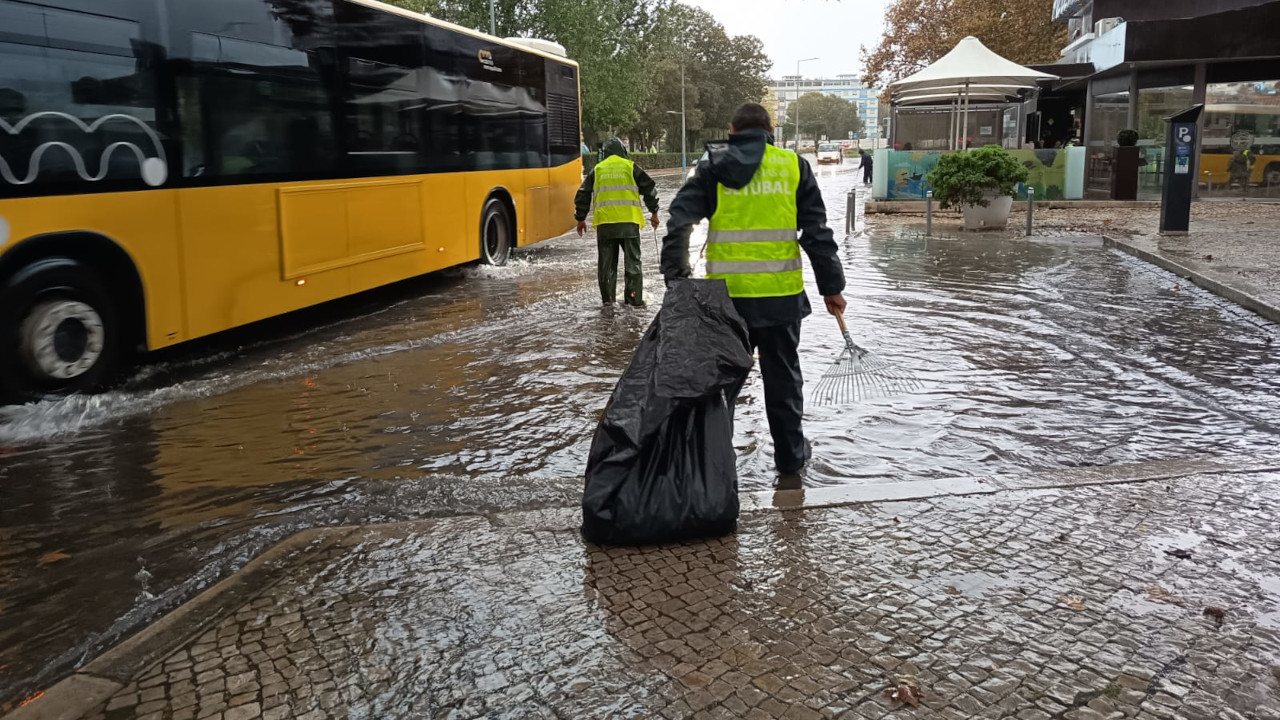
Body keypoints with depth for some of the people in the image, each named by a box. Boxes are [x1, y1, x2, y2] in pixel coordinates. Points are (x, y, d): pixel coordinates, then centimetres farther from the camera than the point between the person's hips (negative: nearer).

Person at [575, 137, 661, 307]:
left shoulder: (597, 170, 12)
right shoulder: (630, 167, 6)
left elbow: (583, 195, 13)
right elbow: (650, 188, 5)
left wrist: (581, 219, 22)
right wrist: (654, 212, 14)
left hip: (604, 223, 2)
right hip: (629, 222, -1)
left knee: (607, 262, 10)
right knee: (633, 261, 4)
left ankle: (608, 298, 11)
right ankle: (635, 298, 0)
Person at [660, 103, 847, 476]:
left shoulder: (713, 167, 5)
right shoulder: (794, 166, 4)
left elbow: (678, 223, -5)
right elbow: (817, 232, 1)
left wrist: (676, 278, -5)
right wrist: (831, 286, 5)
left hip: (726, 294, 0)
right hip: (781, 293, 0)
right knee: (783, 376, 13)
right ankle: (790, 454, 24)